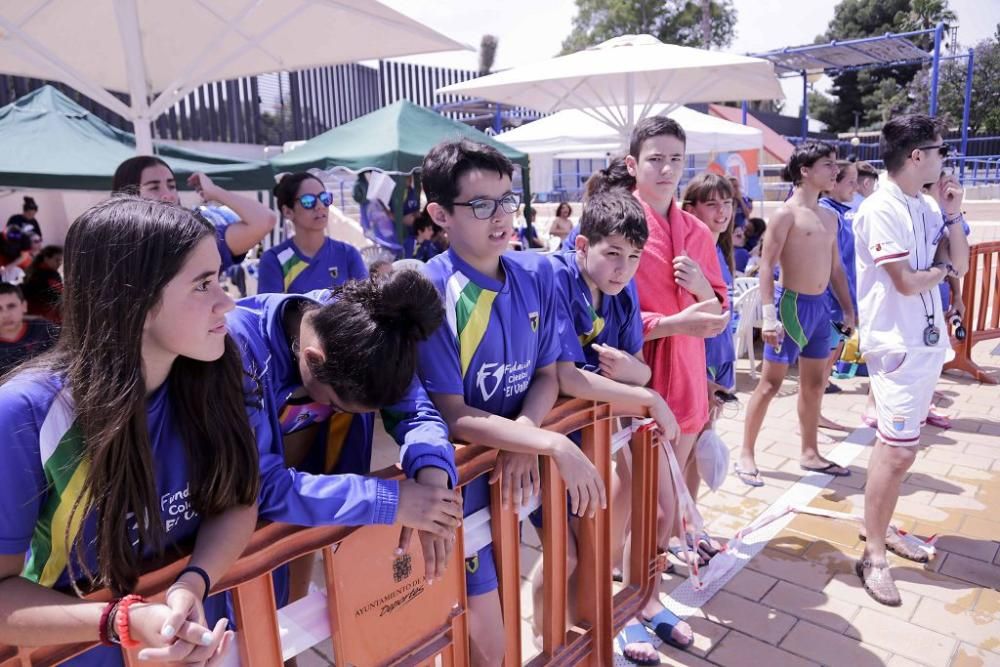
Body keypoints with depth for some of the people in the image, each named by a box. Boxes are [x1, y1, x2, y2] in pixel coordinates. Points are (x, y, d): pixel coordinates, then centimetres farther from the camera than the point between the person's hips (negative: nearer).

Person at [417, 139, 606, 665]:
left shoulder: (536, 273, -4)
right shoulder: (427, 292, -21)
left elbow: (547, 376, 0)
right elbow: (453, 417, -22)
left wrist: (526, 439, -19)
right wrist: (556, 445, -30)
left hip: (525, 452, 6)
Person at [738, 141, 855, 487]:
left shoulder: (829, 216, 13)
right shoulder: (786, 214, -10)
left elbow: (836, 266, 19)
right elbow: (766, 266, -15)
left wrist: (848, 309, 16)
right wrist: (768, 316, -23)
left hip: (821, 305, 8)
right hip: (792, 303, -8)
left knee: (815, 383, 14)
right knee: (771, 383, -3)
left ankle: (810, 454, 27)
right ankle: (746, 455, 8)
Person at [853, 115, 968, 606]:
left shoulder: (927, 207, 11)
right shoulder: (881, 209, -15)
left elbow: (961, 265, 11)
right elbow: (907, 283, -20)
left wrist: (953, 216, 1)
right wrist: (942, 268, 0)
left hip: (927, 339, 9)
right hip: (897, 343, -8)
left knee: (896, 445, 15)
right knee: (898, 450, -8)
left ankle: (879, 529, 29)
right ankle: (873, 557, 3)